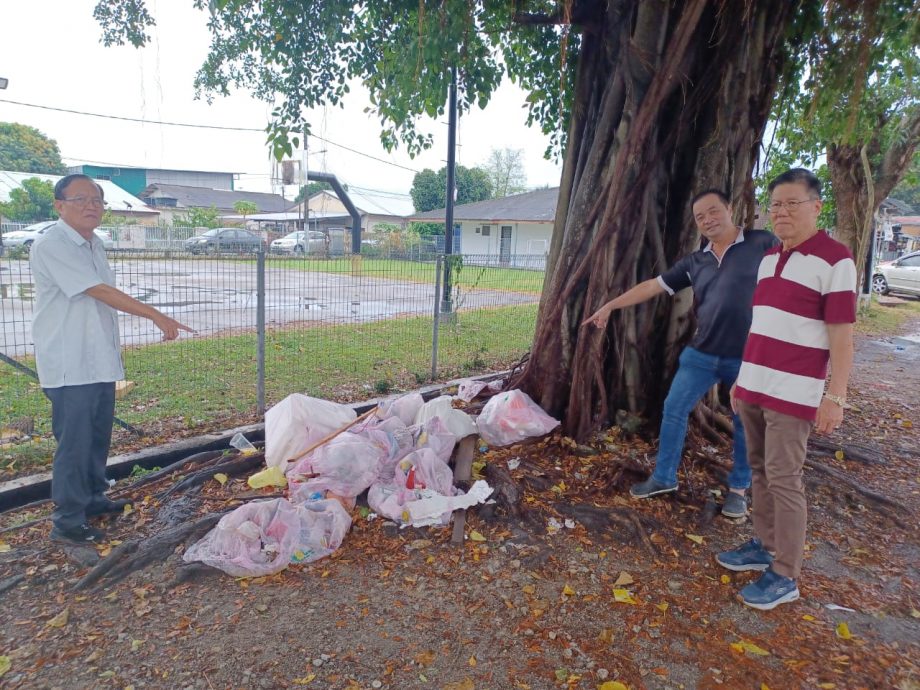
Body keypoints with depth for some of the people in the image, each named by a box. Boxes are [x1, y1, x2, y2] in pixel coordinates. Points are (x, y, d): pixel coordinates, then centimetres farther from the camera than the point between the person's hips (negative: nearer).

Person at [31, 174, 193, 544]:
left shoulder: (94, 244, 12)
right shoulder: (51, 245, -16)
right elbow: (99, 291, -22)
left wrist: (112, 350, 20)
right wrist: (156, 316, -24)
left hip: (100, 360, 9)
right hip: (69, 365, -8)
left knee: (99, 435, 18)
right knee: (74, 442, -1)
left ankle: (92, 498, 34)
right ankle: (66, 521, 12)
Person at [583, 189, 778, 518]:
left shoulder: (762, 244, -4)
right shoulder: (694, 262, 8)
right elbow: (652, 285, 11)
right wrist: (610, 306, 10)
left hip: (748, 356, -4)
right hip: (701, 353, 4)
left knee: (746, 424, 10)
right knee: (674, 410, 6)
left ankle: (738, 489, 29)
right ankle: (664, 477, 22)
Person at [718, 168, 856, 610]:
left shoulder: (834, 260, -10)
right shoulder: (767, 258, 12)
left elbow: (842, 338, -13)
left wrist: (835, 397, -17)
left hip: (793, 394, -7)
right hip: (754, 389, 7)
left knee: (783, 480, -2)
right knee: (760, 472, 14)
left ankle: (785, 576, 9)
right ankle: (764, 546, 28)